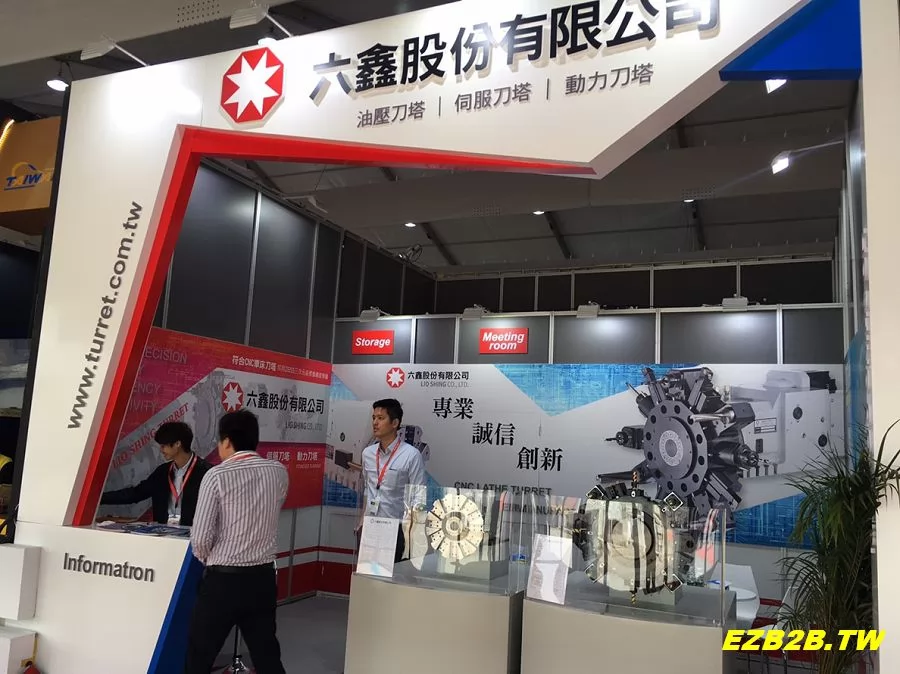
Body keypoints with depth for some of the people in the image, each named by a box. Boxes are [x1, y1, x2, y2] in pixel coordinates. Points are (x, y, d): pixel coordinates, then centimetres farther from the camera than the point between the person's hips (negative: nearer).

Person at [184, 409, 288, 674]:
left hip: (223, 579, -4)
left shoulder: (217, 475, -12)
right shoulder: (279, 472, 1)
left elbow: (200, 538, -14)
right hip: (263, 577, 4)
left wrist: (208, 560, 7)